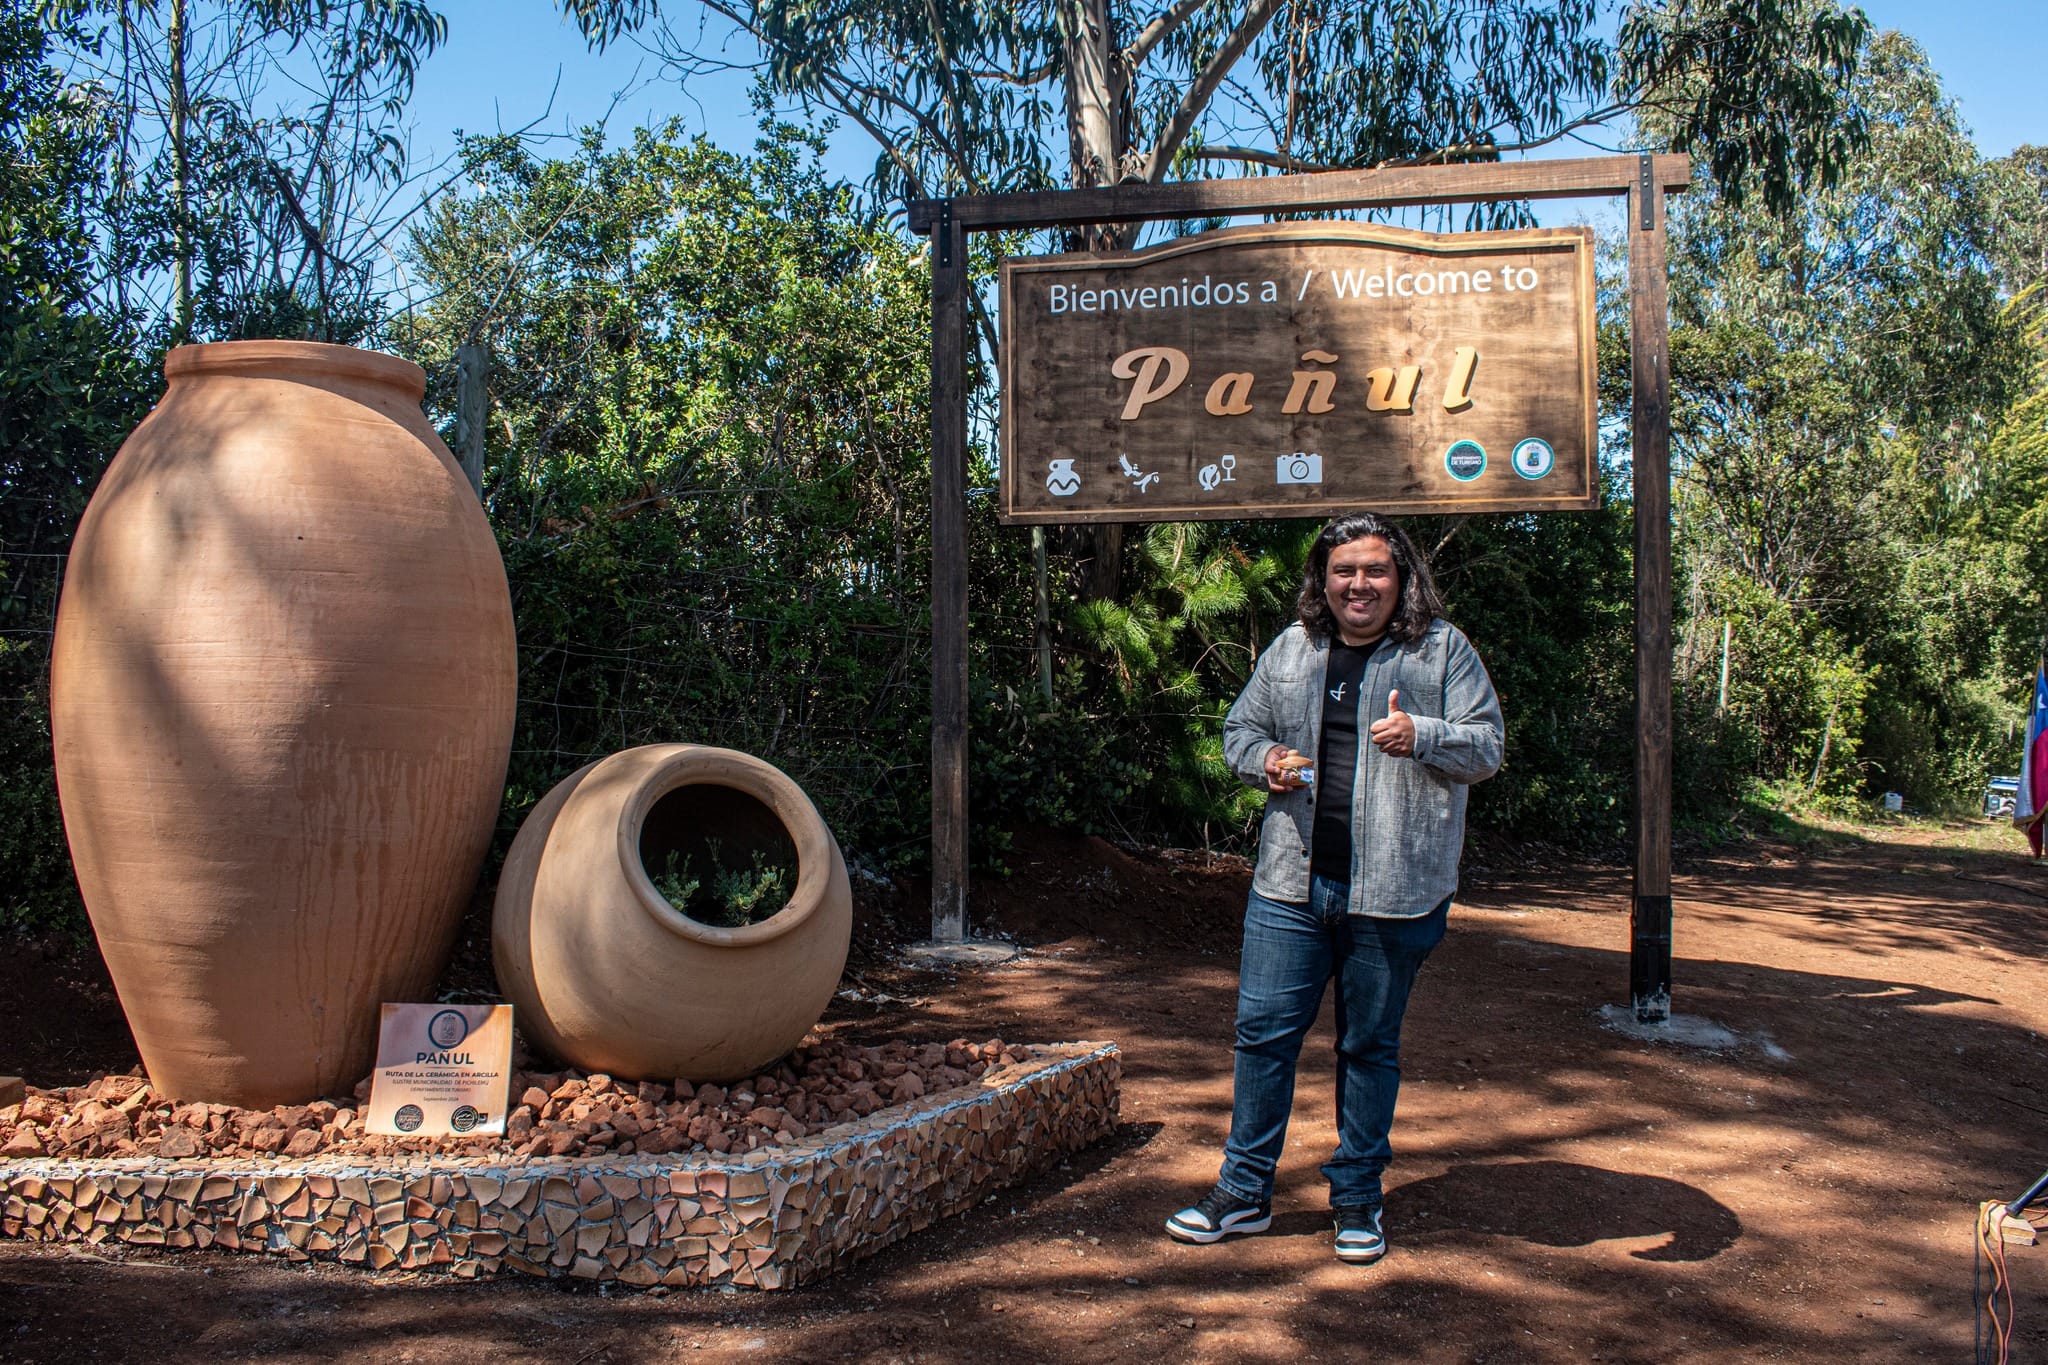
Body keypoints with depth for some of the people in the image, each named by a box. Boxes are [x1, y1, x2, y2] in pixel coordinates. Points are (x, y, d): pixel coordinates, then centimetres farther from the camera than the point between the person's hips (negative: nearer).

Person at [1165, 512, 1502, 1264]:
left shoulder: (1443, 649, 2)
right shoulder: (1290, 650, 11)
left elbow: (1486, 747, -2)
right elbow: (1240, 729, 20)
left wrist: (1421, 737, -21)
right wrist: (1265, 760, -3)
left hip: (1393, 892, -3)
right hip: (1292, 883, 3)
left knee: (1370, 1043, 9)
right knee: (1263, 1030, 4)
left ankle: (1356, 1197, 24)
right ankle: (1244, 1190, 18)